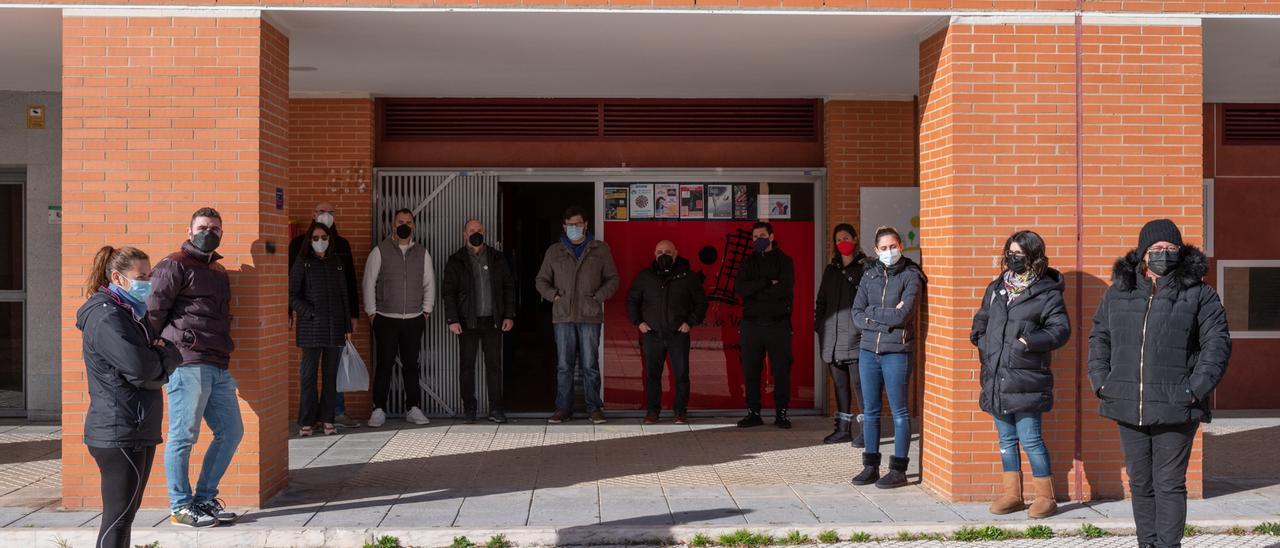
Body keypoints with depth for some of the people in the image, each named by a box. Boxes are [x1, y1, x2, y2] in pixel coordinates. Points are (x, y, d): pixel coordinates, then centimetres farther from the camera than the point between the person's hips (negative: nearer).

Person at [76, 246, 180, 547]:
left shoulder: (129, 313, 17)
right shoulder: (105, 316, -14)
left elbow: (171, 358, 14)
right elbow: (140, 369, -25)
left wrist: (161, 354, -9)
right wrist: (164, 357, -4)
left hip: (138, 431, 10)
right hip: (120, 433, -10)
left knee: (124, 515, 14)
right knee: (118, 517, -8)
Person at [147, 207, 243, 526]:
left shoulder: (219, 272, 23)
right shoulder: (175, 266, -3)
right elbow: (152, 311, -10)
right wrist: (167, 351, -5)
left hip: (218, 367, 9)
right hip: (187, 365, -9)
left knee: (231, 431, 10)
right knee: (183, 436, -4)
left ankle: (205, 498, 21)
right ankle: (181, 507, 5)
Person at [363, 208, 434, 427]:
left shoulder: (422, 253, 10)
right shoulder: (380, 251, 0)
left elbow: (429, 284, 14)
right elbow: (369, 283, 0)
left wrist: (426, 311, 7)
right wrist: (372, 313, -3)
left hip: (414, 319, 3)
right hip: (386, 319, -3)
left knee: (411, 365, 6)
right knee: (385, 364, -3)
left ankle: (413, 409, 11)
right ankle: (379, 410, 4)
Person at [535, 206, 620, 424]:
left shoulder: (600, 249, 8)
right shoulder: (554, 251, 11)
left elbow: (613, 279, 10)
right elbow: (541, 280, 16)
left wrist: (598, 297, -4)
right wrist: (553, 295, 0)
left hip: (590, 316, -1)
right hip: (563, 316, 1)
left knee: (590, 365, 1)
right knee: (564, 365, 3)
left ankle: (594, 408, 8)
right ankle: (564, 408, 10)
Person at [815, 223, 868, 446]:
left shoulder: (865, 267, 0)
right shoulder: (831, 269, 18)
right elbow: (821, 300, 22)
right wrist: (819, 327, 12)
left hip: (854, 334, -6)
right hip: (832, 335, 6)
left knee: (858, 382, -8)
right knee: (840, 383, 11)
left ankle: (867, 430, -4)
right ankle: (843, 428, 18)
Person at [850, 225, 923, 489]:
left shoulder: (910, 276, -3)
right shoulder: (870, 275, 10)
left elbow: (902, 316, -15)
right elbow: (857, 316, 3)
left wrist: (871, 313, -5)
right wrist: (887, 317, -10)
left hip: (896, 352, -5)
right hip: (868, 350, 5)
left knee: (899, 412, 2)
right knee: (870, 411, 9)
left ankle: (898, 469, 8)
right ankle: (871, 466, 18)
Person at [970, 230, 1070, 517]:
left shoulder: (1046, 292, -4)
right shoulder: (996, 287, 14)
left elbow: (1061, 329, -8)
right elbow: (981, 318, 26)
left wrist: (1029, 341, -19)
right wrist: (981, 339, 8)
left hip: (1026, 380, -6)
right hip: (996, 379, 6)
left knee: (1030, 440, -5)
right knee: (1006, 439, 13)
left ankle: (1045, 497, 7)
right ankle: (1012, 495, 22)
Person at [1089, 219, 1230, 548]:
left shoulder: (1198, 294, 0)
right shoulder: (1118, 293, 11)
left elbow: (1217, 344, -4)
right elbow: (1099, 339, 17)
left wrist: (1195, 390, -13)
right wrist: (1101, 382, 4)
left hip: (1174, 410, -4)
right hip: (1129, 409, 4)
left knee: (1169, 485, -1)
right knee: (1140, 484, 12)